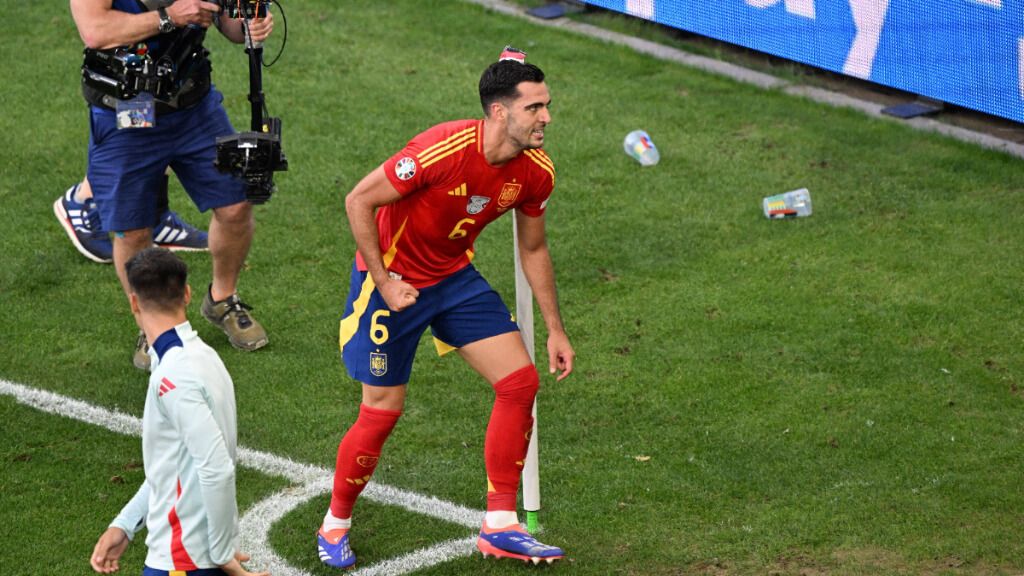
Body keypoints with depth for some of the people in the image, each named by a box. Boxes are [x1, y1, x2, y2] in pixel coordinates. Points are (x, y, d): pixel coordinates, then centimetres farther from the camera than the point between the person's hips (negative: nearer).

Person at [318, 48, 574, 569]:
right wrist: (384, 283, -20)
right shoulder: (444, 150, -31)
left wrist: (555, 330, 9)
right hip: (391, 279, -6)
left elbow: (533, 249, 7)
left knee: (520, 382, -5)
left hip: (454, 277, 6)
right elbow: (359, 201, -22)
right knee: (383, 410, -3)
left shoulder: (536, 171, -11)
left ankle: (500, 526, 6)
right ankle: (335, 524, 22)